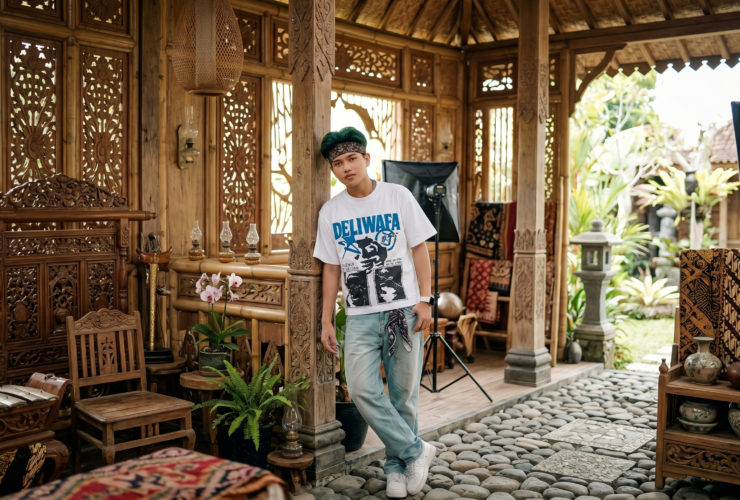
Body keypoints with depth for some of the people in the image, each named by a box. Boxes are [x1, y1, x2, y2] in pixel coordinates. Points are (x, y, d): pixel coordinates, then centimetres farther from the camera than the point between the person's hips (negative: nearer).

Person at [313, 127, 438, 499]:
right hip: (360, 316, 2)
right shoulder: (330, 212, 6)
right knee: (362, 389, -13)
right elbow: (331, 268, 10)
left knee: (403, 395, 4)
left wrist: (425, 301, -6)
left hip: (404, 310, -1)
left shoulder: (398, 197, 0)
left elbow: (419, 249, 2)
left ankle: (397, 466, 22)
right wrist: (326, 321, 8)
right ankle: (416, 452, 2)